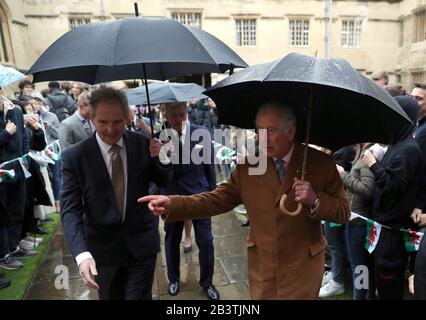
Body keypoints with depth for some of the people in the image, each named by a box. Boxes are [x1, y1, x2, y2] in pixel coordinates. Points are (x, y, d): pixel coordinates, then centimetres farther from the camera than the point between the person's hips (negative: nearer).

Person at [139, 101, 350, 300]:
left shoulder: (321, 163, -9)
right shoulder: (248, 165, -3)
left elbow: (343, 212, -4)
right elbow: (218, 199, -5)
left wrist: (315, 200, -26)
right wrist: (173, 204, -17)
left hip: (303, 269, -1)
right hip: (261, 268, 2)